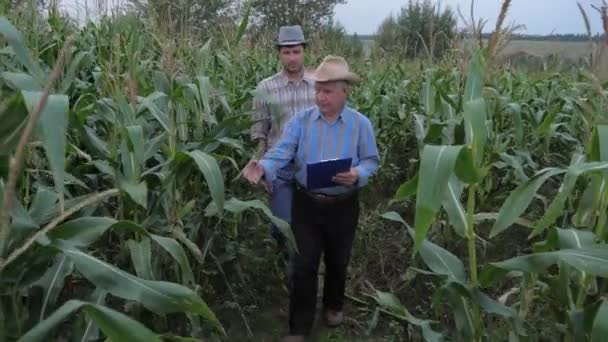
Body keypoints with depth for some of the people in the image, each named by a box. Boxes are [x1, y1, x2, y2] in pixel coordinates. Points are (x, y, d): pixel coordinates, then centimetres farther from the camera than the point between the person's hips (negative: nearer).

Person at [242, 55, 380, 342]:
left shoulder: (361, 124, -5)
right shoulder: (300, 121, -5)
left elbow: (371, 160, -1)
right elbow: (281, 153, -15)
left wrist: (358, 175, -23)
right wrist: (262, 168, -36)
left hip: (343, 206, 1)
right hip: (306, 203, 0)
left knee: (337, 262, 19)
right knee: (303, 265, 2)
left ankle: (334, 305, 47)